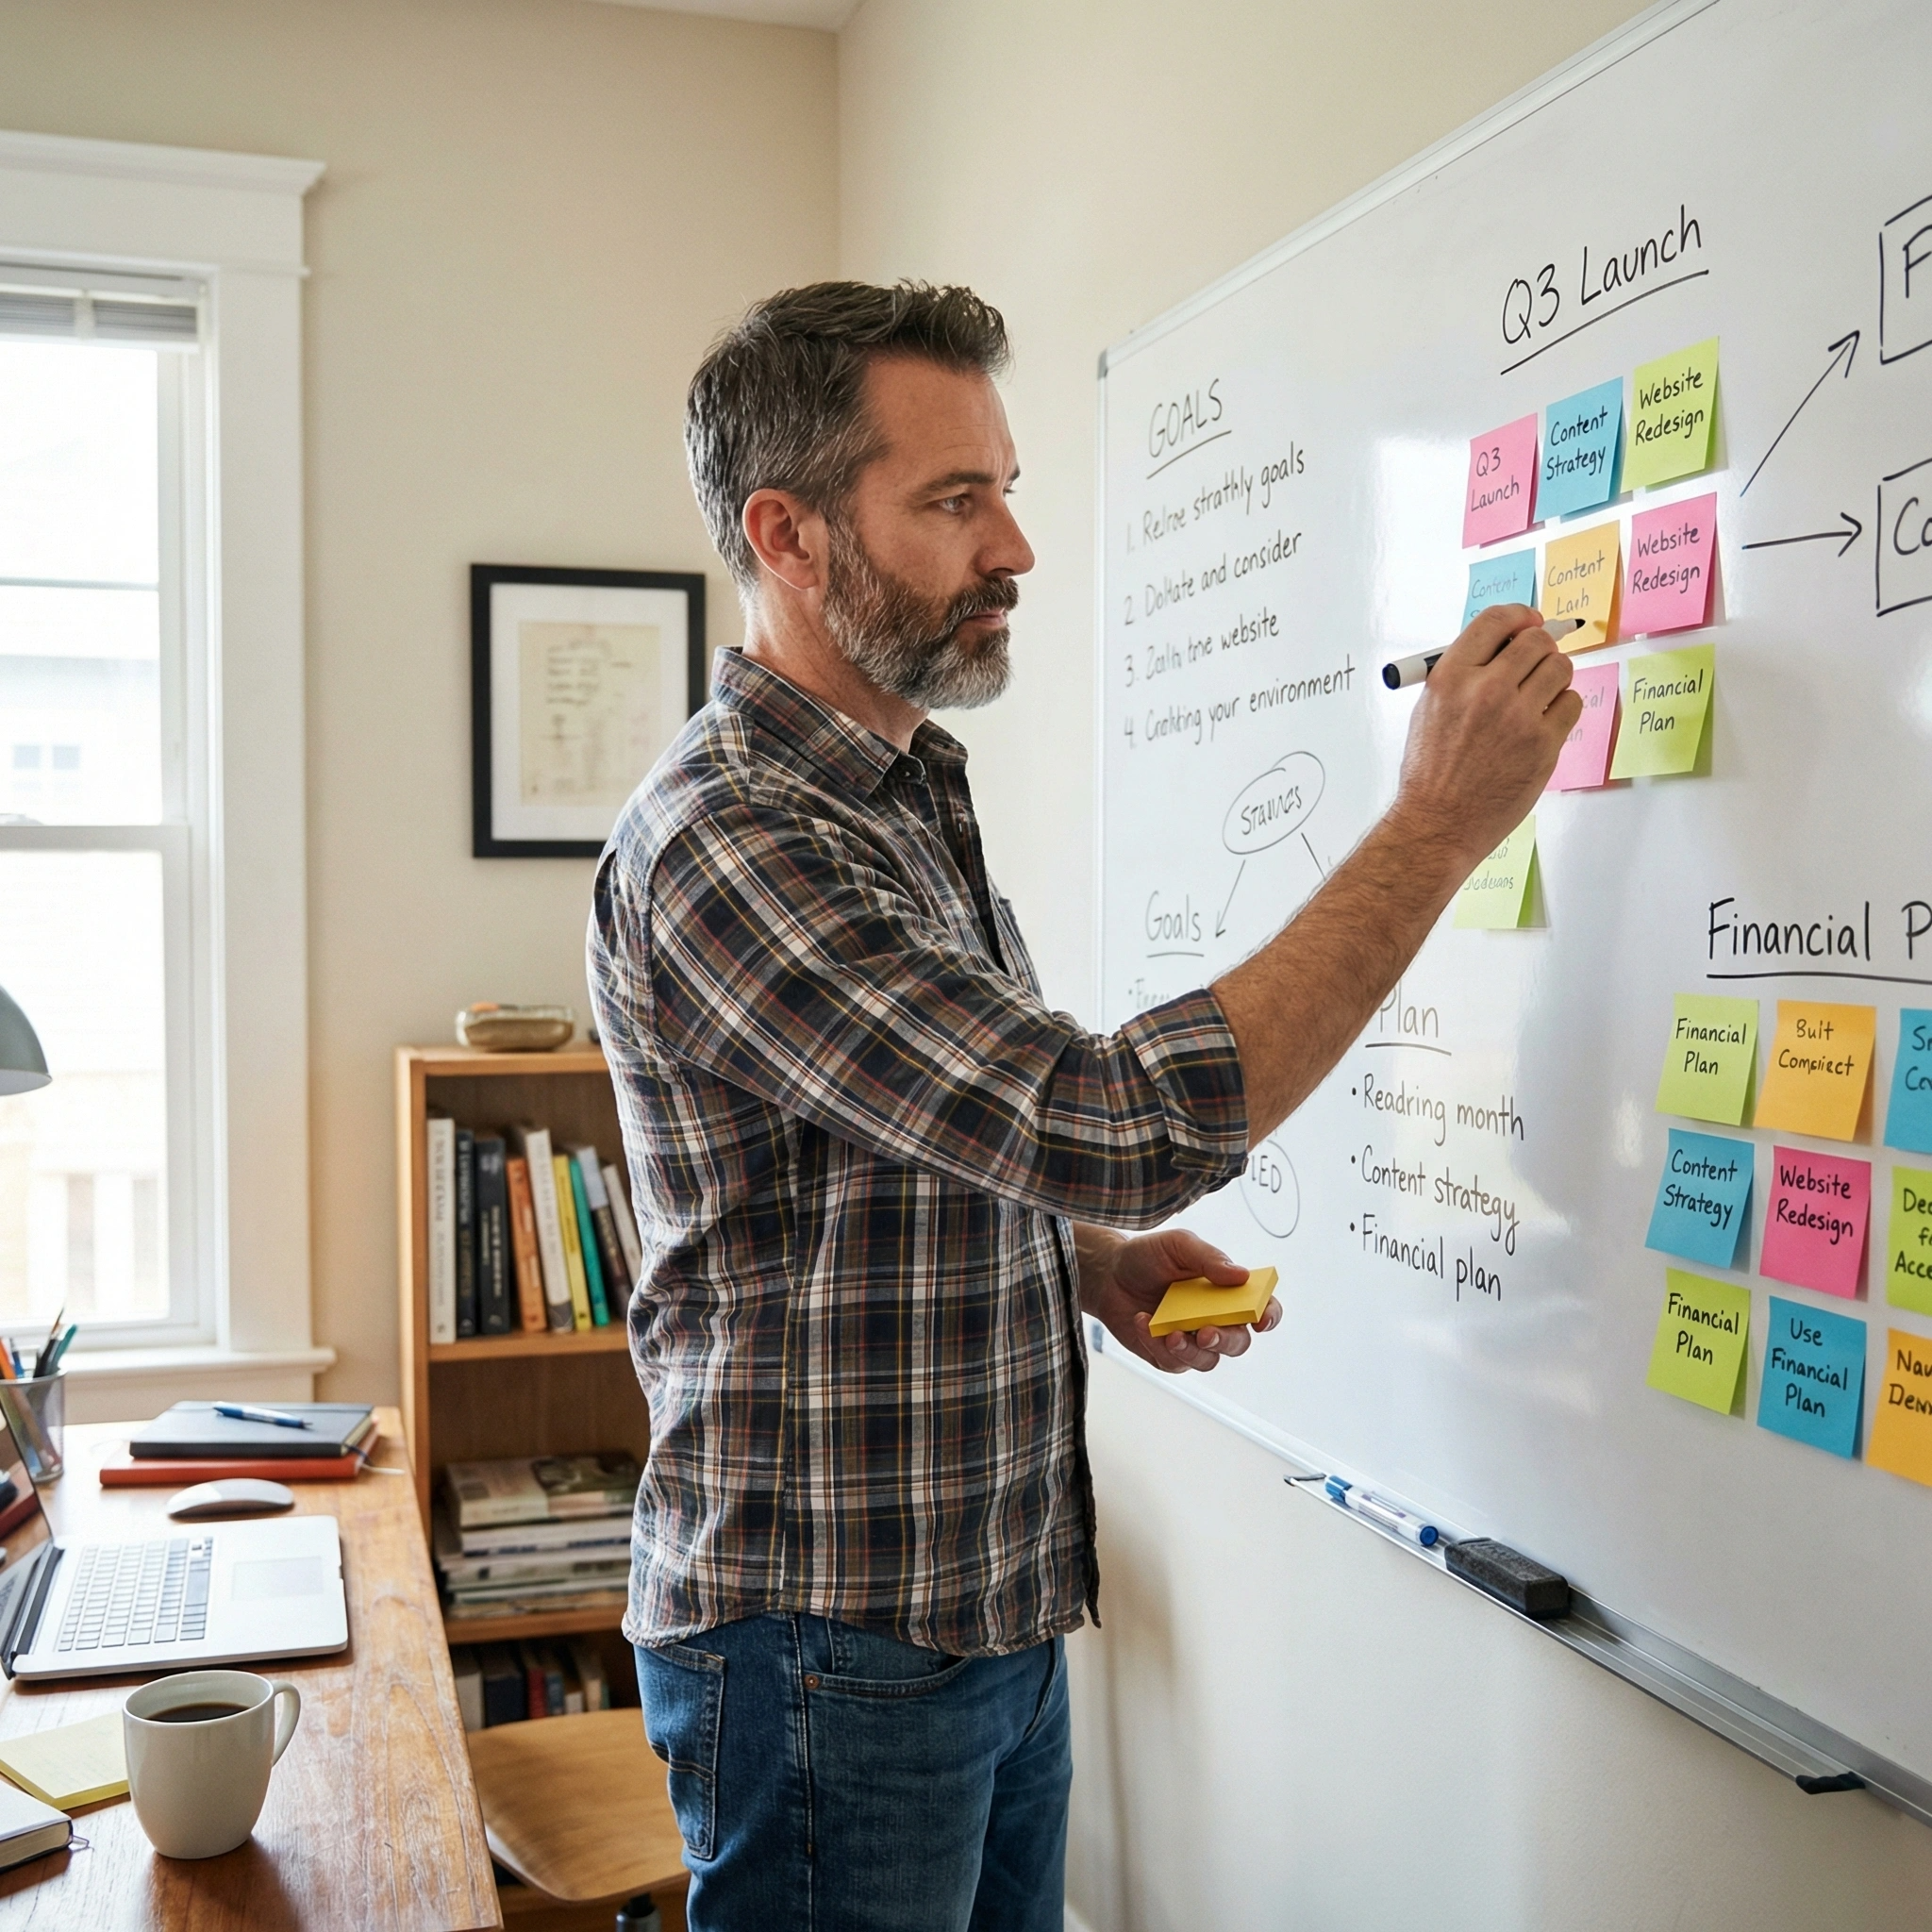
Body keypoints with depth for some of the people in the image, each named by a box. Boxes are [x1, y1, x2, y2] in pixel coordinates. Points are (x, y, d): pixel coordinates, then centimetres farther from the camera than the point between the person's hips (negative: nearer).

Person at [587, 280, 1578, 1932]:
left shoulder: (914, 800, 8)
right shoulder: (720, 844, -24)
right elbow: (1116, 1123, -31)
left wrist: (1102, 1265, -2)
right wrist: (1440, 825, -24)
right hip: (830, 1655, -8)